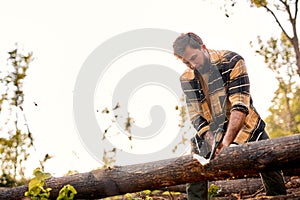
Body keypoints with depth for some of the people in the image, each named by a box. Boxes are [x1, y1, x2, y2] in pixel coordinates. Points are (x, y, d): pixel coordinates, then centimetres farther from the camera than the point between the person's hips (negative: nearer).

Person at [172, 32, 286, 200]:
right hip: (209, 134, 2)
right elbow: (196, 117, -8)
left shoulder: (232, 61, -18)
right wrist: (214, 143, -26)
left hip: (245, 128, -2)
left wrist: (226, 141, -36)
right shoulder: (186, 80, -7)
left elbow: (240, 106, -25)